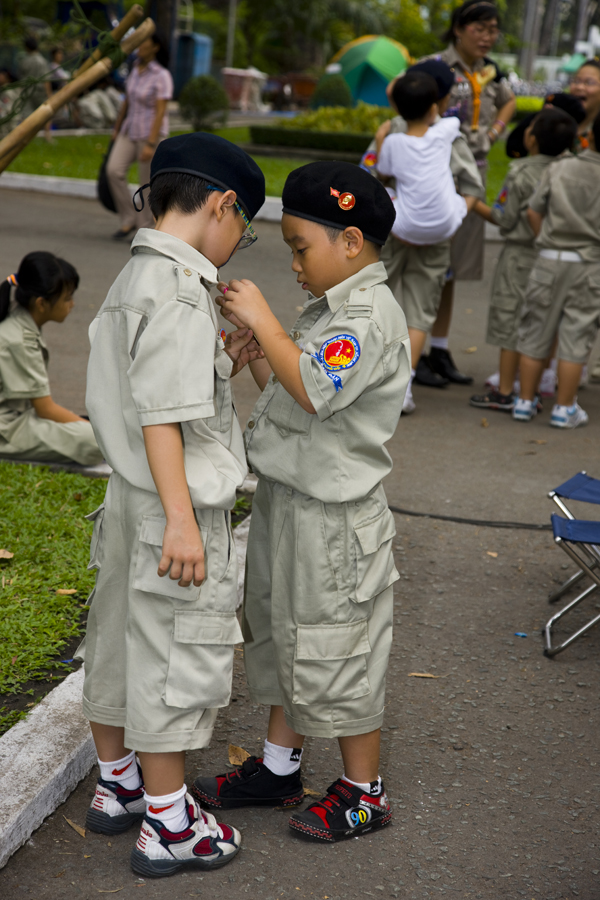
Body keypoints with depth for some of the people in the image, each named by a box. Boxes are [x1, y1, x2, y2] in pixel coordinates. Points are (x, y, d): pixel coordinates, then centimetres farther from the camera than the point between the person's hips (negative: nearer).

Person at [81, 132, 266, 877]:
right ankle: (167, 827, 14)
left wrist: (220, 367, 11)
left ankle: (117, 786, 37)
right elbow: (160, 414, -25)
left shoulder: (132, 277, 11)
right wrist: (181, 519, -25)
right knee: (177, 656, 2)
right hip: (176, 505, -10)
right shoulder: (178, 288, -20)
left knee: (119, 640, 19)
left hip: (130, 499, 10)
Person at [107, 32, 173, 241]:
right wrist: (117, 128, 21)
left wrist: (150, 144, -25)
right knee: (114, 170, -12)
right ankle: (129, 220, 0)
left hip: (151, 133, -6)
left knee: (147, 183, -1)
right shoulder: (136, 69, 7)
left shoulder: (162, 76, -14)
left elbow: (160, 112, -19)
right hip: (130, 131, 6)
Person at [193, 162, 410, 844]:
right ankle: (279, 767, 35)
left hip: (332, 517, -10)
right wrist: (252, 355, 1)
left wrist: (263, 320, -24)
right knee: (279, 632, 19)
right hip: (286, 502, 10)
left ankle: (363, 792, 19)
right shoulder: (327, 308, 12)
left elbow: (315, 390, -32)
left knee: (335, 647, 2)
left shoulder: (370, 315, -19)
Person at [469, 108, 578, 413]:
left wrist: (473, 202, 1)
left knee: (510, 320, 2)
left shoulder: (521, 174, -15)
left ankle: (504, 393, 4)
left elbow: (505, 220, -11)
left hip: (521, 255, -5)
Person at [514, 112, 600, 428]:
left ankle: (526, 402, 17)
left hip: (549, 260, 2)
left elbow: (534, 212, 2)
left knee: (535, 332, 11)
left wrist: (547, 243, 12)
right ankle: (564, 408, 8)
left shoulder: (558, 169, -2)